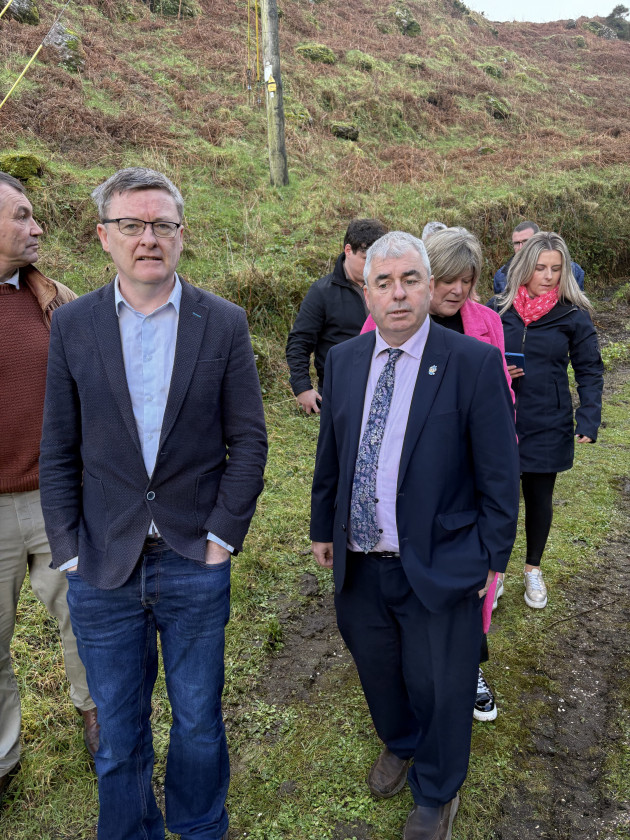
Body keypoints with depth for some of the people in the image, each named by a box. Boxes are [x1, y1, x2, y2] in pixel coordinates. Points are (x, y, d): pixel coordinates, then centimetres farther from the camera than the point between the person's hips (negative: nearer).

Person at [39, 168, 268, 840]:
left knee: (198, 723, 18)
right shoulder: (72, 325, 0)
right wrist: (69, 552, -3)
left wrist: (222, 535, -7)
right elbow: (58, 453, 2)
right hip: (104, 570, 1)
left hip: (196, 564, 0)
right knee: (118, 734, 18)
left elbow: (248, 440, -2)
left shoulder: (224, 323, -3)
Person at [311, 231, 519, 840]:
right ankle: (398, 745, 57)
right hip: (358, 565, 4)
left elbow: (499, 473, -8)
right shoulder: (343, 360, 1)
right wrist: (323, 528, 15)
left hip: (439, 566, -4)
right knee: (378, 671, 24)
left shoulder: (475, 363, -13)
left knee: (439, 690, 13)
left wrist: (493, 556, -6)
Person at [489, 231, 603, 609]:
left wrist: (589, 420, -12)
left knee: (540, 497, 14)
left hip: (548, 426, 0)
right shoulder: (498, 308, -1)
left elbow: (590, 371, -1)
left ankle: (534, 570, 35)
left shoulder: (573, 316, -4)